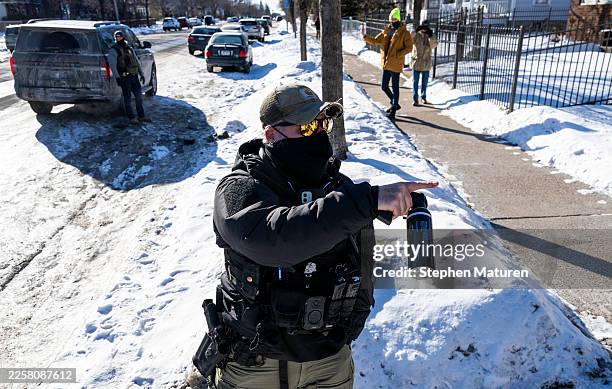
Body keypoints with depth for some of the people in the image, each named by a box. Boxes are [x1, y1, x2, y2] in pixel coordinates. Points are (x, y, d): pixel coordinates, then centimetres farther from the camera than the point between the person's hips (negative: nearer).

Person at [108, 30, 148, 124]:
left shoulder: (129, 48, 19)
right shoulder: (113, 50, -1)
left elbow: (137, 62, 23)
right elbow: (112, 64, -12)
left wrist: (141, 74, 17)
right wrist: (117, 77, -22)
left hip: (134, 76, 6)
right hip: (124, 77, -6)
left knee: (139, 96, 8)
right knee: (128, 98, -1)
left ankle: (141, 116, 18)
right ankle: (132, 118, 5)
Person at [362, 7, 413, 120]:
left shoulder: (404, 33, -6)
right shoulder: (386, 31, 11)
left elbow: (409, 47, -8)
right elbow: (375, 41, 12)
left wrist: (398, 54, -19)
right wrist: (366, 37, -4)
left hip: (395, 64, -7)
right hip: (386, 64, 7)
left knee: (395, 87, 0)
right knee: (384, 86, 12)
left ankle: (393, 111, 6)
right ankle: (395, 104, 32)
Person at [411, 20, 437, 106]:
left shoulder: (430, 36, 5)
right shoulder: (416, 35, 0)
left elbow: (434, 45, -7)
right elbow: (409, 40, -16)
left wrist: (431, 36, -17)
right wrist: (416, 31, -24)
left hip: (426, 64, 2)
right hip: (416, 62, -2)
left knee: (424, 82, 9)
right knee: (415, 82, -1)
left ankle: (424, 97, 19)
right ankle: (415, 99, 1)